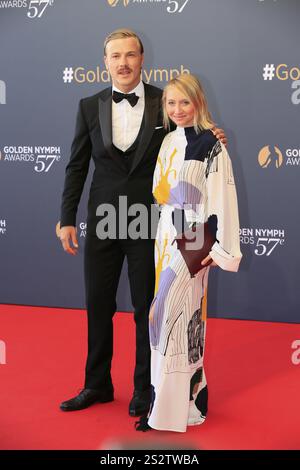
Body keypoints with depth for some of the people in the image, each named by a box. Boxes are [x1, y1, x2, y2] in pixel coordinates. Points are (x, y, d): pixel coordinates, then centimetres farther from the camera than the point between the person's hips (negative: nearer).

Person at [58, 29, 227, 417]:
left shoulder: (164, 104, -3)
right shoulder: (90, 106, 3)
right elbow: (77, 166, 5)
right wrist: (67, 219, 2)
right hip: (102, 222, 2)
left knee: (147, 310, 8)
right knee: (98, 307, 12)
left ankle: (144, 389, 24)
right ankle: (97, 385, 29)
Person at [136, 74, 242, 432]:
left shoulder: (211, 145, -10)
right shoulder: (169, 141, 11)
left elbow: (223, 197, -14)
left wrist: (222, 248, -17)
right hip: (168, 235, 7)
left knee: (168, 314, -10)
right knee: (183, 315, 11)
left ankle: (168, 408, -3)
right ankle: (189, 394, 23)